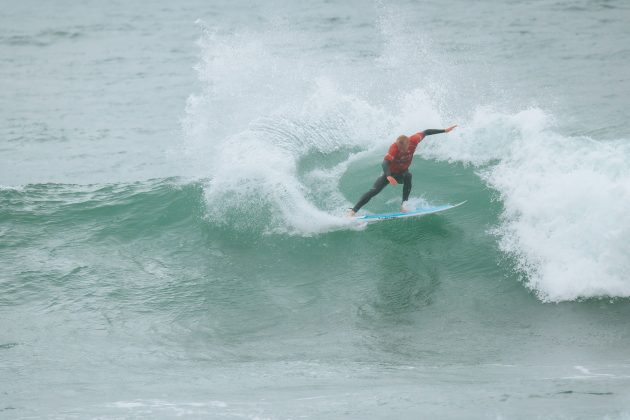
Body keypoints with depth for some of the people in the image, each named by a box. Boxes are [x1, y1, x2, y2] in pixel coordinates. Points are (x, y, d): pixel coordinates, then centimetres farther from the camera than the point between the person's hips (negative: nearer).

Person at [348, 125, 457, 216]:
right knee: (373, 191, -17)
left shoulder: (413, 141, -25)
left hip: (402, 173, 3)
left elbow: (426, 132, -8)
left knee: (408, 176, -32)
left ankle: (403, 206, -28)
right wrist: (388, 176, -67)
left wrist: (444, 131, -3)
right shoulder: (394, 148, -36)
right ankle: (353, 211, -15)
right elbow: (385, 163, -48)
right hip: (390, 173, -3)